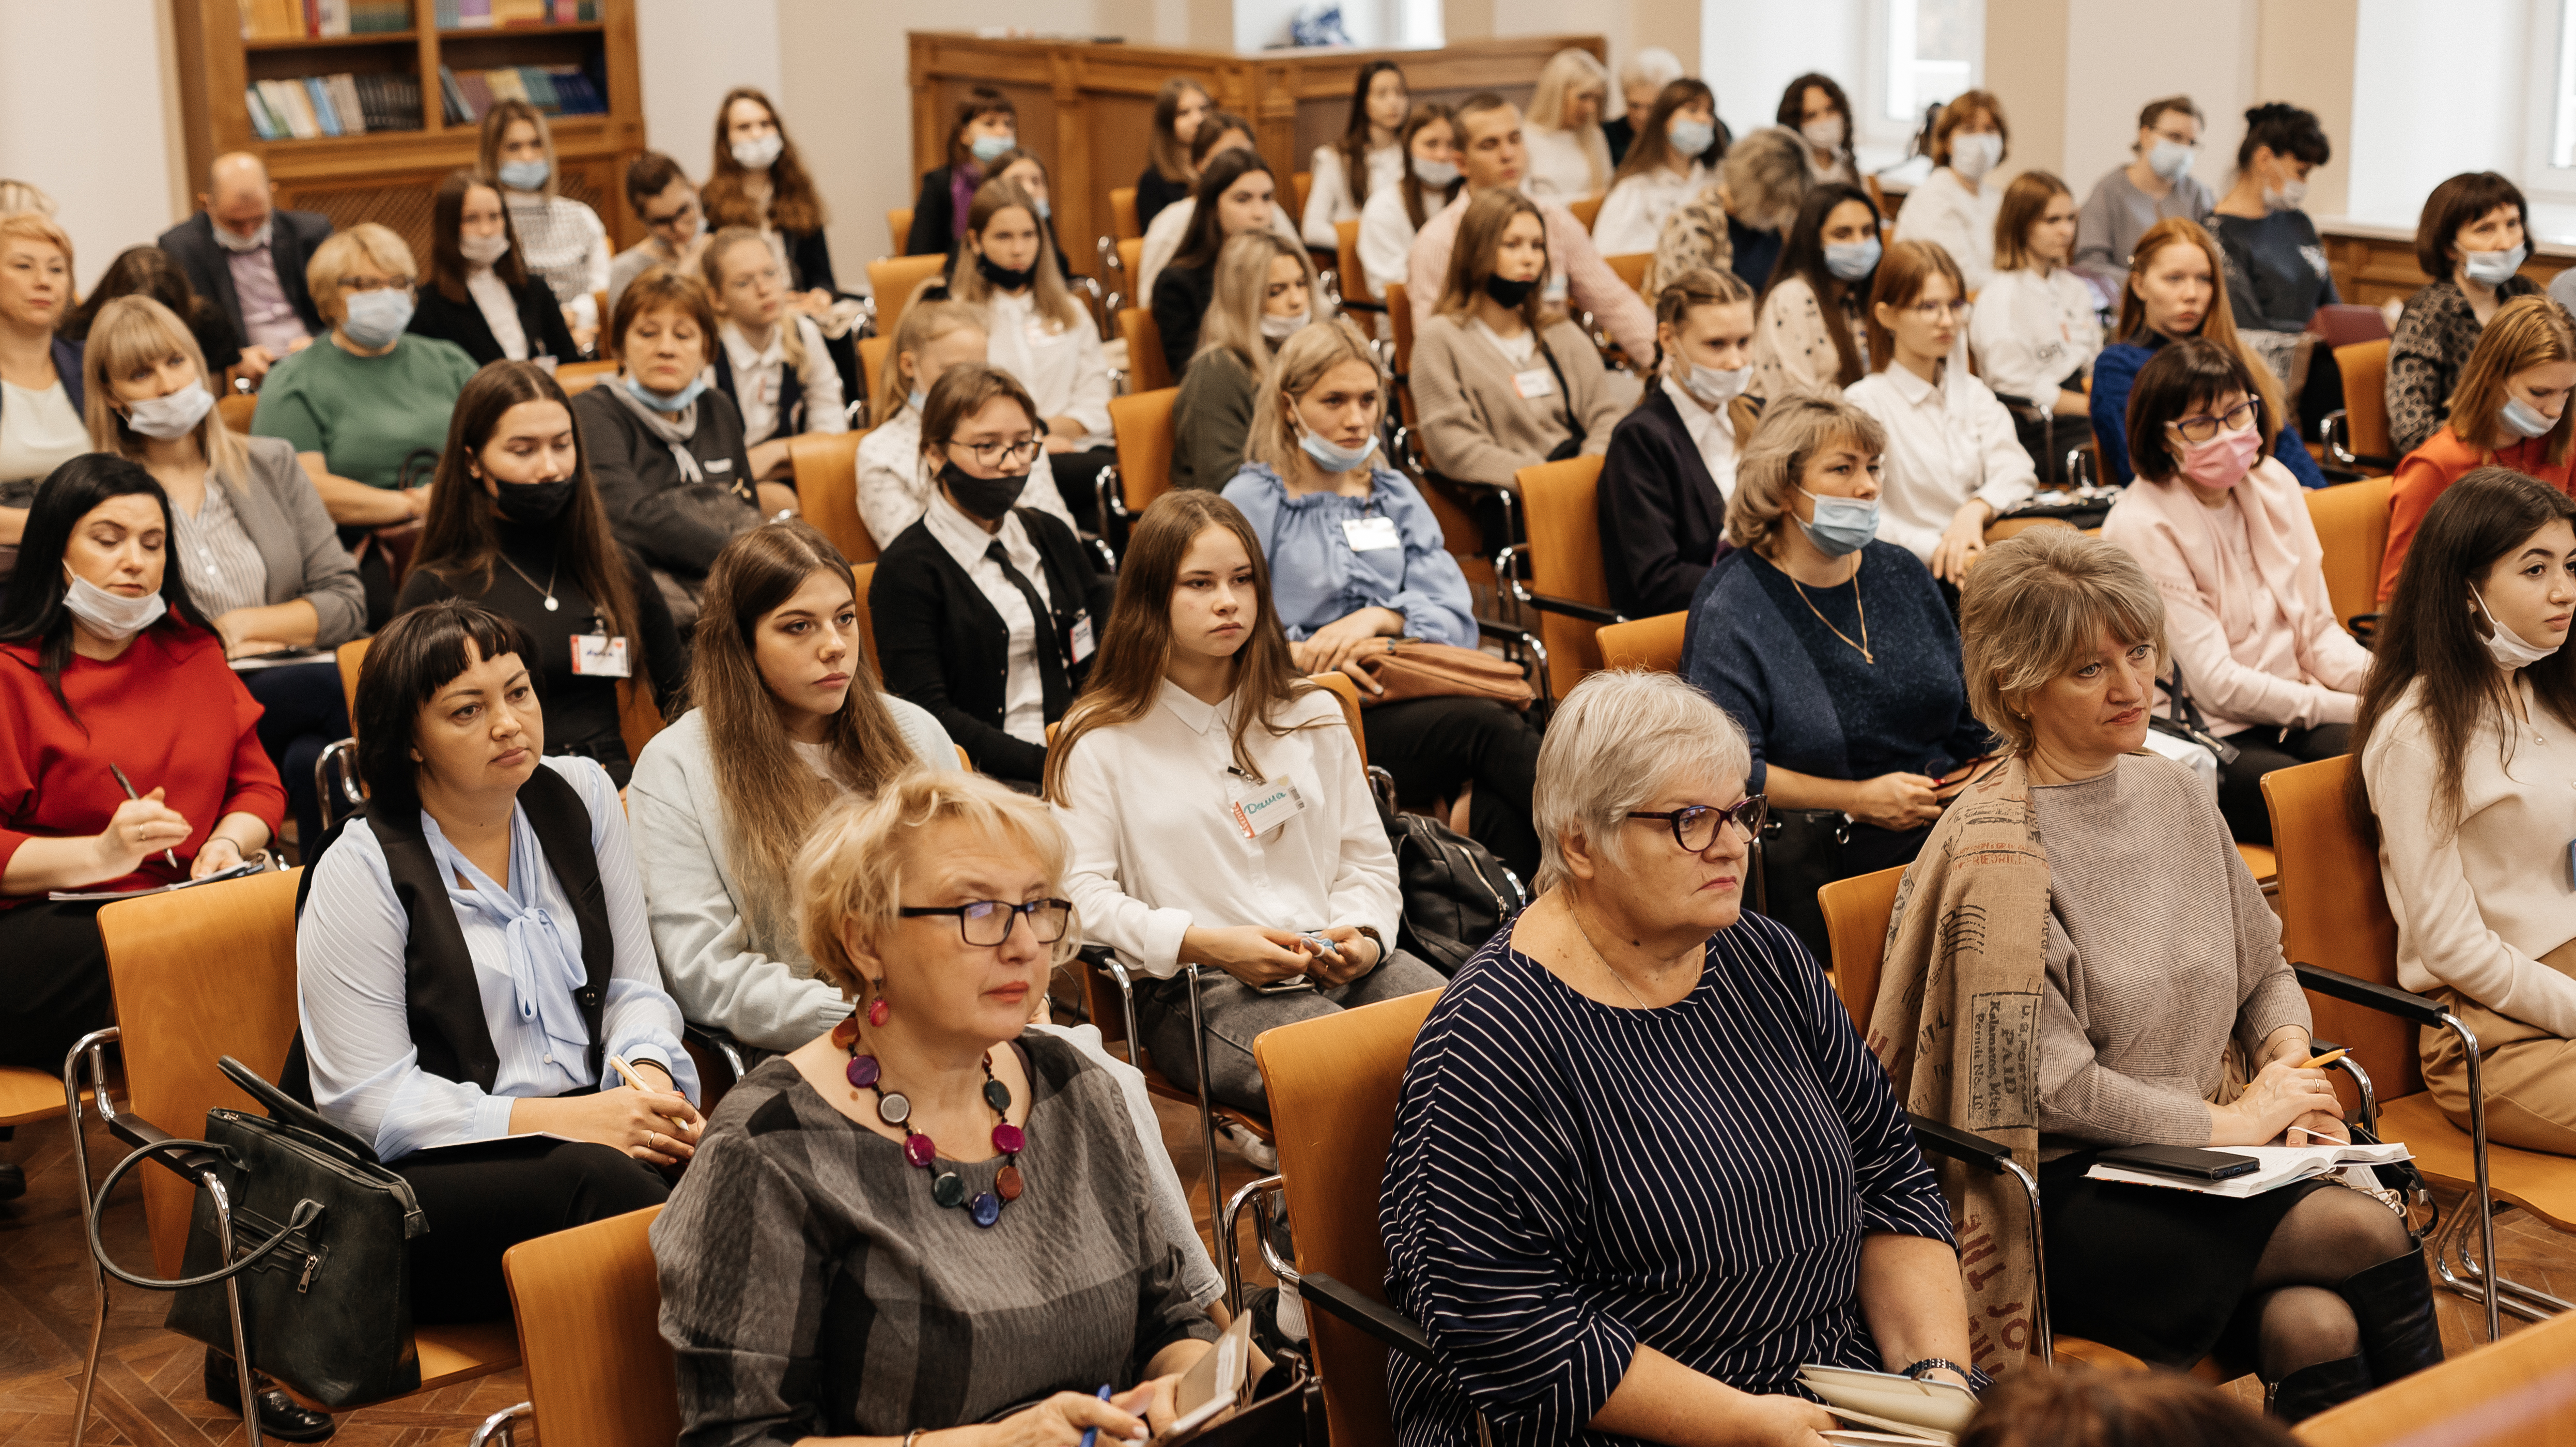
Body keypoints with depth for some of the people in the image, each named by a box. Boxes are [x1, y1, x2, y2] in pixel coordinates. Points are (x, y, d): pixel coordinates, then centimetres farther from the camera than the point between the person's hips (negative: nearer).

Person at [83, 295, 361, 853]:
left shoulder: (272, 464, 18)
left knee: (312, 758, -35)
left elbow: (347, 600, 11)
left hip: (285, 696, 3)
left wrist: (245, 626, -2)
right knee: (332, 685, -33)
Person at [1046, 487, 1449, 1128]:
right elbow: (1080, 894, -5)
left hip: (1337, 967, 5)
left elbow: (1368, 859, 20)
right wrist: (1208, 943, -16)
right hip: (1195, 991, -5)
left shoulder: (1314, 715, 19)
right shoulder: (1101, 740, 4)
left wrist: (1363, 936, -3)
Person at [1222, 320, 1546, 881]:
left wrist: (1379, 618, -9)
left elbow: (1457, 619, 10)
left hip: (1408, 700, 4)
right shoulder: (1254, 501, 9)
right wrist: (1301, 654, -19)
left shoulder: (1395, 495, 23)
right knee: (1487, 726, -31)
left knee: (1505, 793, -33)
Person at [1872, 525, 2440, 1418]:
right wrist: (2229, 1123, -7)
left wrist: (2288, 1069, 0)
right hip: (2061, 1195, -6)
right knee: (2365, 1230, -23)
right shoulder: (1999, 850, -13)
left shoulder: (2174, 792, 10)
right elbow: (2045, 1084, -15)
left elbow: (2264, 971, 22)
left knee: (2317, 1323, -25)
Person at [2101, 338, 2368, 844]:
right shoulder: (2141, 526, -12)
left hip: (2290, 713, 7)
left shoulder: (2274, 484, 9)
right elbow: (2216, 684, -15)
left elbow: (2318, 631, 12)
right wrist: (2352, 708, -16)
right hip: (2207, 741, -6)